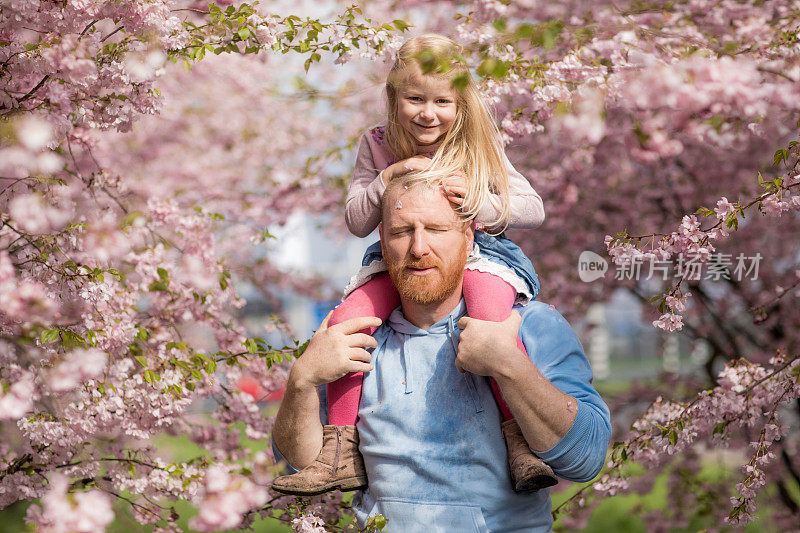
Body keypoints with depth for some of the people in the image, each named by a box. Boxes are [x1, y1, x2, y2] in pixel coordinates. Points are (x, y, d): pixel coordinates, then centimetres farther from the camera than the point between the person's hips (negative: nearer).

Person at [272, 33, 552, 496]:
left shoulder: (477, 146, -1)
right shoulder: (377, 146, 4)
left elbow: (534, 209, -2)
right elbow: (356, 222, 1)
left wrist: (480, 203, -20)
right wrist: (392, 175, -14)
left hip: (477, 253, -3)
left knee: (491, 318, -37)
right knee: (344, 320, -22)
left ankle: (525, 444, -27)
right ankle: (343, 456, -11)